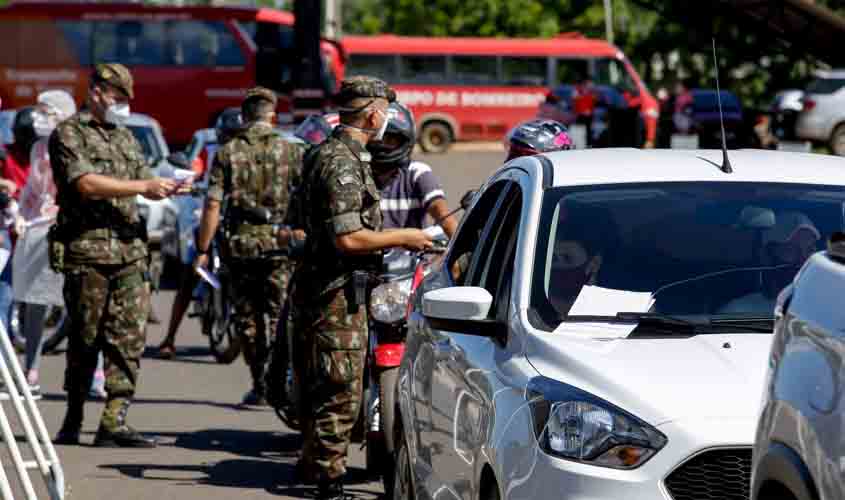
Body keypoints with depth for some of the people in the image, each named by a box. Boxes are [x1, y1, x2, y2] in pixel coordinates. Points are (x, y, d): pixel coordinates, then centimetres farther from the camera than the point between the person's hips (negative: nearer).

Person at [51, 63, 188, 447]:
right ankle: (73, 422, 14)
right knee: (85, 340, 1)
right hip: (87, 252, -6)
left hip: (130, 250, 6)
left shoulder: (125, 137, 20)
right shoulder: (69, 134, -3)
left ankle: (114, 422, -3)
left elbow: (143, 181, 22)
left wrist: (167, 188, -2)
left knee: (130, 337, -3)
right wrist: (145, 186, -17)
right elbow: (86, 184, -16)